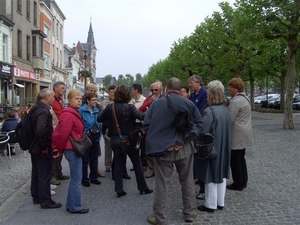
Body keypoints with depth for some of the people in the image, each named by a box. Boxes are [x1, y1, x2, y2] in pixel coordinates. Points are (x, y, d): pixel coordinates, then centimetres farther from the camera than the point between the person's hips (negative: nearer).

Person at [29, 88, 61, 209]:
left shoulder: (35, 108, 9)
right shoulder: (44, 111, -23)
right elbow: (41, 130, -37)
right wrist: (44, 146, -24)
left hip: (34, 147, 10)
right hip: (42, 149, -10)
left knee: (36, 172, 19)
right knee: (44, 175, 0)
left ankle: (36, 197, 32)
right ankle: (45, 201, 9)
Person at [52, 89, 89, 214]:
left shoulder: (73, 113, 15)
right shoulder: (68, 115, -17)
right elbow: (63, 134, -20)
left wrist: (59, 148, 12)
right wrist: (60, 150, -8)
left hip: (74, 149, 10)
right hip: (72, 150, -10)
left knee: (75, 178, 16)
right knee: (76, 179, -1)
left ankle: (70, 205, 26)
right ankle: (75, 207, 10)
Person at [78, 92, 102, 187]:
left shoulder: (97, 110, 3)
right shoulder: (81, 110, -13)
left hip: (96, 139, 5)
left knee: (94, 159, 15)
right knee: (85, 160, 7)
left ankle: (93, 177, 29)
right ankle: (84, 179, 19)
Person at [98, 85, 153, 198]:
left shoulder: (109, 107, -2)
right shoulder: (129, 107, -13)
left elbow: (99, 119, 7)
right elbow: (141, 116, -26)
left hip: (114, 140, 3)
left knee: (118, 164, 12)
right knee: (137, 163, 10)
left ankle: (119, 189, 10)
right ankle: (143, 187, 17)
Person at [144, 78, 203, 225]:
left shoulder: (156, 104, -4)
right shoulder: (189, 103, -1)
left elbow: (146, 125, -6)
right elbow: (199, 124, -4)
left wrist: (157, 140, -1)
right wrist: (186, 139, -7)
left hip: (162, 148, -1)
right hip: (184, 148, 2)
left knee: (162, 185, 7)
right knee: (187, 181, 17)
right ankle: (190, 212, 28)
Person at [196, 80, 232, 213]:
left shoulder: (209, 111, -21)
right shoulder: (225, 109, 5)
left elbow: (203, 131, -22)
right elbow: (227, 130, 12)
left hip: (211, 148, -8)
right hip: (223, 147, 8)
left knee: (211, 175, 3)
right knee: (221, 174, 15)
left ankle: (211, 205, 13)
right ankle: (220, 202, 27)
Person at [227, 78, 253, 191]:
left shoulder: (235, 101, -20)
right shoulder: (245, 98, 13)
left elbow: (229, 119, -22)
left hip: (237, 136, -10)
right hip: (244, 134, 10)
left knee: (235, 160, 1)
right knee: (241, 158, 18)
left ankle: (238, 184, 10)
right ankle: (243, 182, 28)